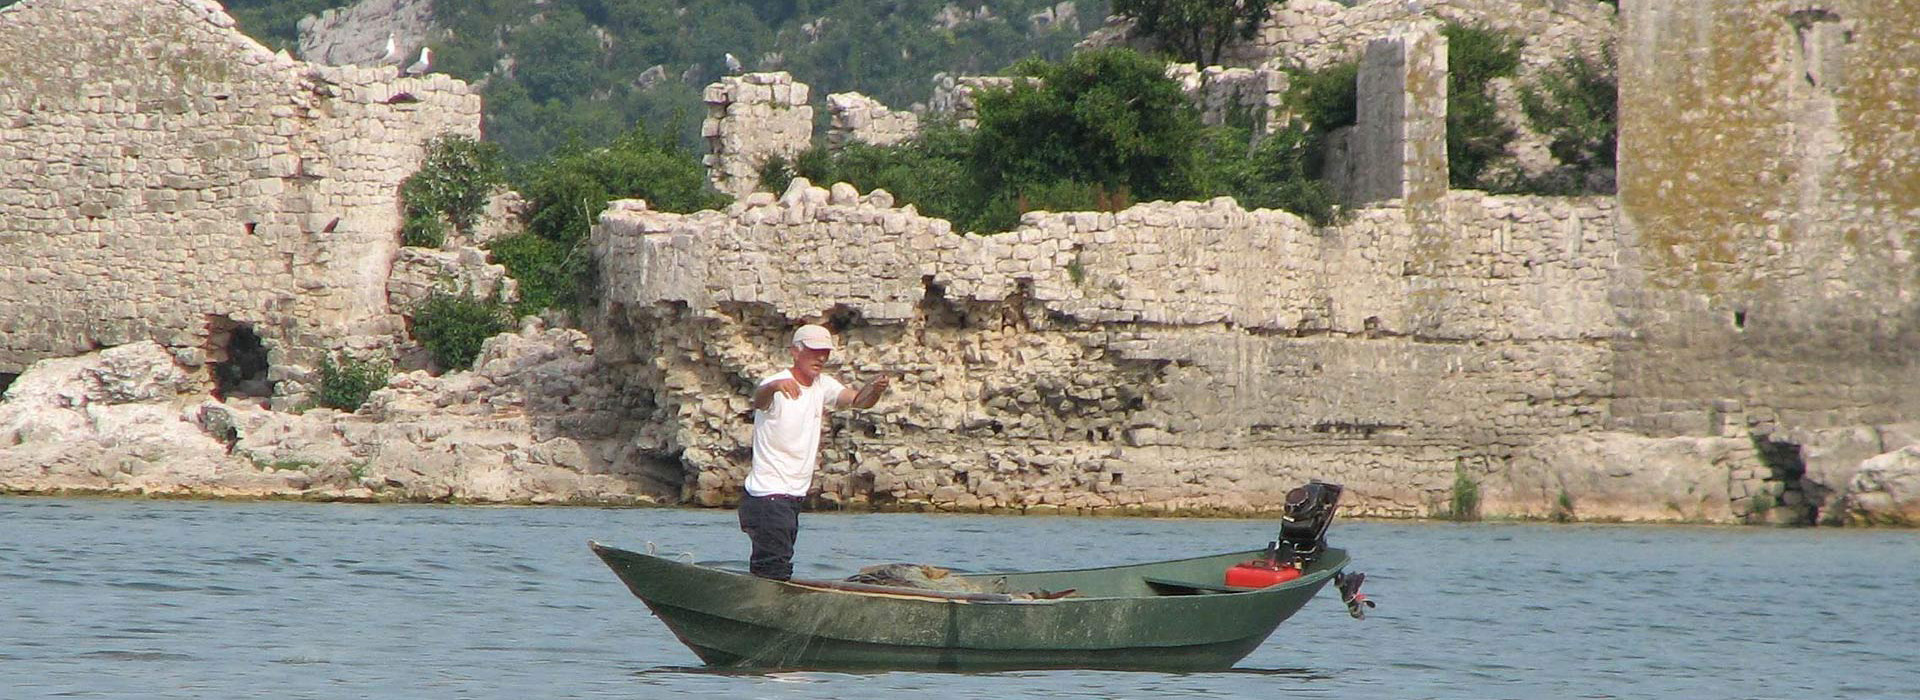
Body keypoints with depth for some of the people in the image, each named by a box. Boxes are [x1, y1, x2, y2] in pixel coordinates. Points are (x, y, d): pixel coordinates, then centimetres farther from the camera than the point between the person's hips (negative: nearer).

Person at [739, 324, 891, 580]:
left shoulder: (822, 386, 10)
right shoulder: (776, 387, -13)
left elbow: (859, 401, -1)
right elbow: (759, 399, -36)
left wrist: (874, 390, -26)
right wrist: (775, 386, -61)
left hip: (794, 496, 8)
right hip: (768, 494, -8)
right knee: (775, 572, -16)